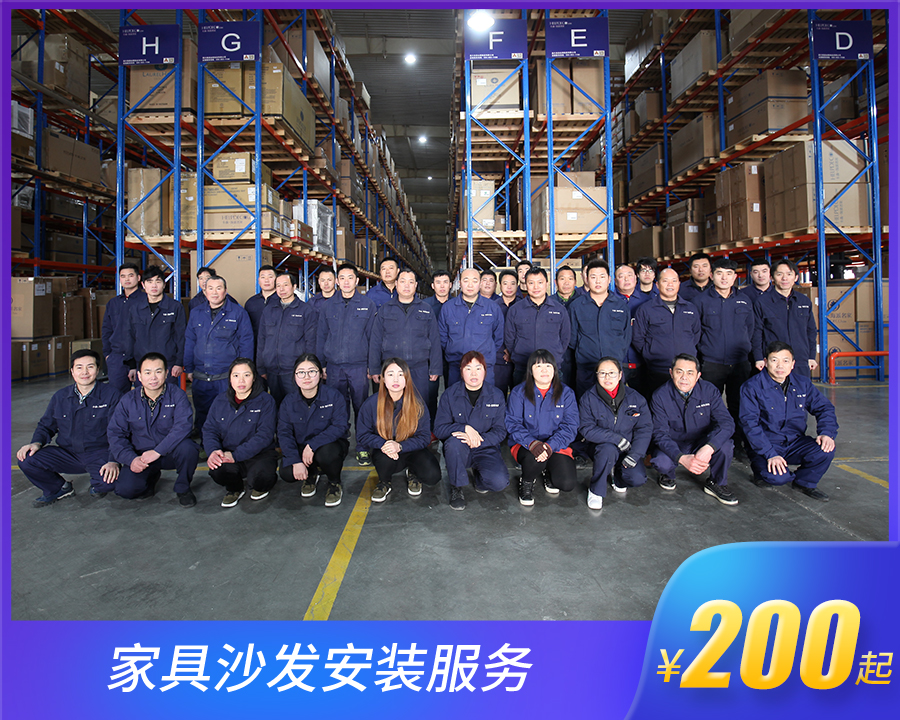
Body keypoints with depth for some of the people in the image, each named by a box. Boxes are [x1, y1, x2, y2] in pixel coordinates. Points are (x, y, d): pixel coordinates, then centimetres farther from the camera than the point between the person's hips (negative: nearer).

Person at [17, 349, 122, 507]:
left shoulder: (111, 394, -6)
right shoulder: (60, 397, 7)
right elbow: (46, 426, 21)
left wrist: (113, 461, -23)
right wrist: (37, 442, -3)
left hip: (99, 454, -4)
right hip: (68, 454, 4)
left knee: (109, 480, -33)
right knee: (26, 459, -17)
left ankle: (98, 486, 9)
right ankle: (58, 489, 12)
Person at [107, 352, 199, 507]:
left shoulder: (177, 395, -9)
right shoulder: (128, 401, 0)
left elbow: (183, 427, -22)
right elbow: (115, 433, 0)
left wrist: (158, 451, -31)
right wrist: (131, 459, -16)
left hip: (170, 453, -2)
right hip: (141, 456, 2)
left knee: (187, 448, -35)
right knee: (125, 489, -21)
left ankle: (183, 488, -5)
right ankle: (152, 478, 16)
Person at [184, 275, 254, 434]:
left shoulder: (238, 313, -1)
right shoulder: (196, 313, 11)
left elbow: (246, 343, -2)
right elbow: (189, 342, 15)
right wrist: (189, 369, 10)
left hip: (227, 379, -4)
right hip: (200, 378, 4)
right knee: (201, 415, 14)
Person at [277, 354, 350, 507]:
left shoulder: (333, 396, -12)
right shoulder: (289, 401, -3)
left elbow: (341, 426, -21)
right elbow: (284, 433, -8)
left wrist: (312, 445, -30)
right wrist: (295, 461, -23)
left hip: (329, 445, -3)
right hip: (301, 448, 3)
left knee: (326, 453, -37)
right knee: (286, 473, -23)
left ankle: (335, 483, -2)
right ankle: (312, 474, 14)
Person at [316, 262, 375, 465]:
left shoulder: (367, 304, 4)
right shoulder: (328, 306, 10)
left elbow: (373, 336, 4)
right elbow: (321, 336, 14)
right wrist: (321, 364, 8)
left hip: (358, 366, -2)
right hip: (334, 367, 2)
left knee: (361, 408, 2)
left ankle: (362, 448, 12)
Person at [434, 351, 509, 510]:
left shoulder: (496, 396, 0)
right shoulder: (450, 394, -2)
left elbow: (500, 431, -3)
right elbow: (439, 428, -6)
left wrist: (478, 440, -22)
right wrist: (466, 428, -23)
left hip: (486, 449, 1)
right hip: (458, 450, 0)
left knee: (499, 482, -26)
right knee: (454, 441, -36)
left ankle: (479, 476, 12)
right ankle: (457, 488, -12)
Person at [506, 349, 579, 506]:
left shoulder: (566, 393, 1)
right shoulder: (519, 392, -1)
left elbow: (570, 426, -5)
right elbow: (513, 424, -7)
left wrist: (551, 445, -24)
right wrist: (532, 443, -26)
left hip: (556, 445, 2)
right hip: (525, 444, -1)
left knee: (567, 484, -19)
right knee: (534, 459, -36)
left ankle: (549, 474, 19)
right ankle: (527, 482, 1)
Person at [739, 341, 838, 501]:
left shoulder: (803, 383, 5)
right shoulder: (752, 387, -11)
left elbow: (824, 408, 10)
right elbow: (750, 424, -16)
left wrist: (827, 433, -12)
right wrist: (770, 454, -25)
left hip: (795, 443, 5)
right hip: (766, 445, -5)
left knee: (825, 451, -23)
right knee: (777, 477, -31)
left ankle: (804, 482, 7)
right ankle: (762, 471, 8)